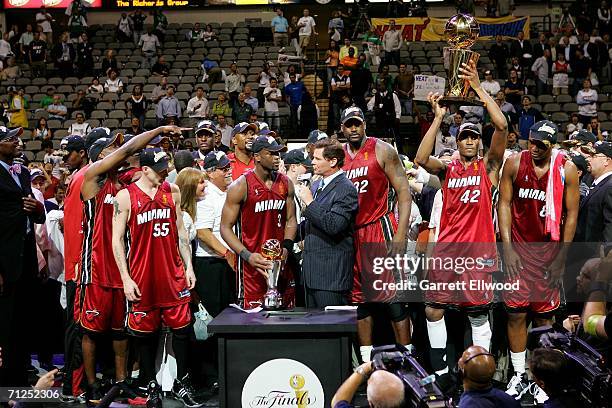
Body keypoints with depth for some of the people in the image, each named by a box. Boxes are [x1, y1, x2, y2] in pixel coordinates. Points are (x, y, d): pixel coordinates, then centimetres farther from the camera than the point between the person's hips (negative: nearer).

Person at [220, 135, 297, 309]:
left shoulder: (285, 184, 7)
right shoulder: (241, 186, -8)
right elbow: (226, 228, -7)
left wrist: (286, 248, -5)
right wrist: (248, 256, -20)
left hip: (280, 261, 5)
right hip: (252, 262, -5)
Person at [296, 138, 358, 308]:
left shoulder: (346, 189, -12)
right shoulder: (316, 186, 16)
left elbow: (333, 225, -24)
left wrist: (309, 202, -17)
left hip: (332, 273, -9)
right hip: (312, 271, 9)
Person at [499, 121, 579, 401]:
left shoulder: (566, 169, -6)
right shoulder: (515, 163, -4)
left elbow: (571, 214, -2)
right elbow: (504, 203, 0)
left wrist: (561, 257, -6)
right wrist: (507, 248, -7)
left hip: (549, 252, -1)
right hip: (518, 250, 1)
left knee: (544, 317, 3)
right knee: (515, 314, 1)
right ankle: (519, 375, 13)